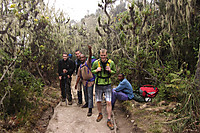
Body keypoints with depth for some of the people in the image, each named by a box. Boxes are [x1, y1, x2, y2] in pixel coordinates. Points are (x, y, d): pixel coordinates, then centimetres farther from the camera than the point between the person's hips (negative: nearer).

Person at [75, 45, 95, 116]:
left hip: (90, 82, -6)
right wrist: (76, 84, 16)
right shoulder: (80, 67, 10)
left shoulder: (88, 63, -7)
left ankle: (90, 110, -2)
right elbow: (79, 76, 16)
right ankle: (87, 103, 44)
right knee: (85, 93, 22)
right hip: (84, 82, 6)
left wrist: (90, 50, -45)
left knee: (90, 95, -5)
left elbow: (90, 56, -27)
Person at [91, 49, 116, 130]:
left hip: (107, 85, -1)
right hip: (98, 85, 1)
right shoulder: (96, 62, -8)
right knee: (98, 101, 13)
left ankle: (109, 121, 8)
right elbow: (92, 70, 7)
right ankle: (100, 114, 40)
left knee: (109, 102, -4)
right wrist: (96, 70, -16)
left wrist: (110, 71, -16)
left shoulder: (111, 63, -7)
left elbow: (115, 72, 7)